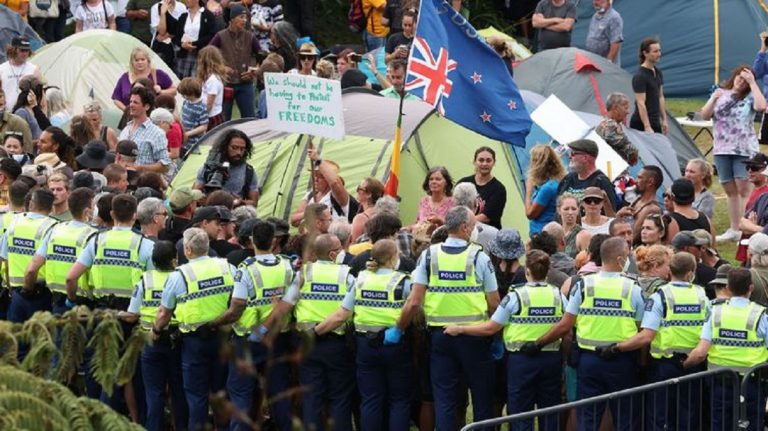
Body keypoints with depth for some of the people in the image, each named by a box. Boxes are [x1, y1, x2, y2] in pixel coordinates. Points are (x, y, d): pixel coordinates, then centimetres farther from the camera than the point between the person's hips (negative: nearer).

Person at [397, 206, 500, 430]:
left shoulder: (429, 255, -3)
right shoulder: (479, 257, -8)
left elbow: (414, 302, -8)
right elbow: (494, 304, -7)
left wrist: (398, 329, 4)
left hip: (439, 334, 2)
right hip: (474, 334, -2)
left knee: (444, 397, 6)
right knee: (481, 397, 10)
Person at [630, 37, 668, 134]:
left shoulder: (658, 73, 11)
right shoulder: (640, 77, -16)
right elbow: (641, 104, -19)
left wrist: (664, 120, 16)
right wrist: (647, 127, -23)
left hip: (655, 122, 8)